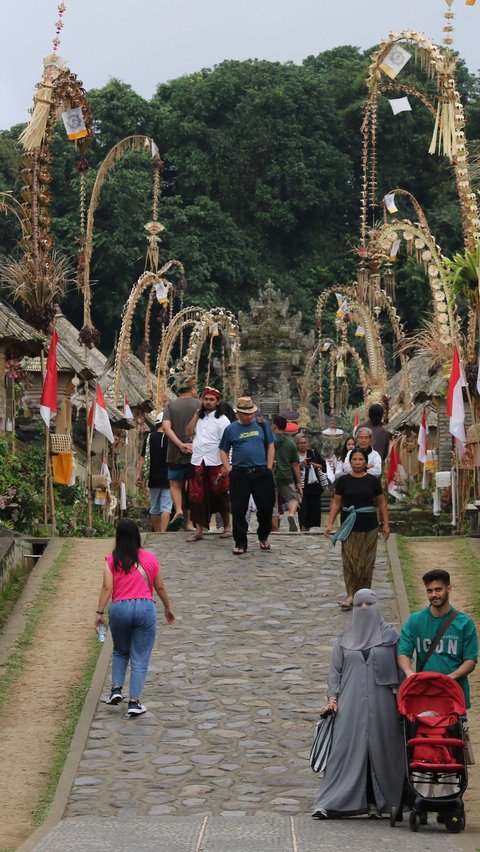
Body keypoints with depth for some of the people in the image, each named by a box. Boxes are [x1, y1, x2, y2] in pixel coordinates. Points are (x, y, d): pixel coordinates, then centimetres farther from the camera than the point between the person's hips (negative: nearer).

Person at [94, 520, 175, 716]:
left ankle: (116, 689, 11)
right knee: (140, 658, 6)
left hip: (120, 608, 1)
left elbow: (107, 587, -7)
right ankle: (134, 702, 3)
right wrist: (168, 608, 24)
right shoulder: (150, 558, 5)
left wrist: (100, 613, -3)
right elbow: (160, 587, 12)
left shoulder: (112, 560, 1)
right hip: (145, 607, 0)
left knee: (120, 651, 24)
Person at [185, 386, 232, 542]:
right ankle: (198, 530, 6)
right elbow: (188, 431, -2)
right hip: (197, 463, 4)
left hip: (215, 464, -4)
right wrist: (197, 413, 1)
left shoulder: (222, 419, -2)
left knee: (220, 497, 6)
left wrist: (225, 466, -15)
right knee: (197, 497, 2)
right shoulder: (199, 418, 14)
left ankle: (227, 527, 19)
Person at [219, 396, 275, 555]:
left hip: (261, 473, 1)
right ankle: (240, 543, 10)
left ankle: (263, 537, 27)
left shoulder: (262, 425, 7)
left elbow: (270, 447, 9)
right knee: (238, 510, -1)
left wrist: (269, 468, 1)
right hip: (239, 475, 0)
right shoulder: (231, 429, 6)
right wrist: (229, 470, -1)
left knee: (266, 507, 4)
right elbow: (223, 451, 10)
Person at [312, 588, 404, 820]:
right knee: (344, 750, -5)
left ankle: (376, 803, 10)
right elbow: (335, 671, 12)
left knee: (379, 750, 0)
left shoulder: (390, 635, 7)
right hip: (350, 705, 1)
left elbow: (400, 669, 5)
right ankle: (328, 804, -8)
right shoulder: (345, 639, 12)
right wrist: (332, 698, 0)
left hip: (380, 705, -1)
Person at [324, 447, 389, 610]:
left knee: (366, 562, 3)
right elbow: (336, 503, 4)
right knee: (349, 561, -3)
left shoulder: (373, 481, 1)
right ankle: (350, 595, 1)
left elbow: (381, 503, 7)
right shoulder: (343, 480, 1)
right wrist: (330, 523, -3)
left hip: (369, 527, 0)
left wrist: (386, 524, 4)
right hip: (349, 527, 0)